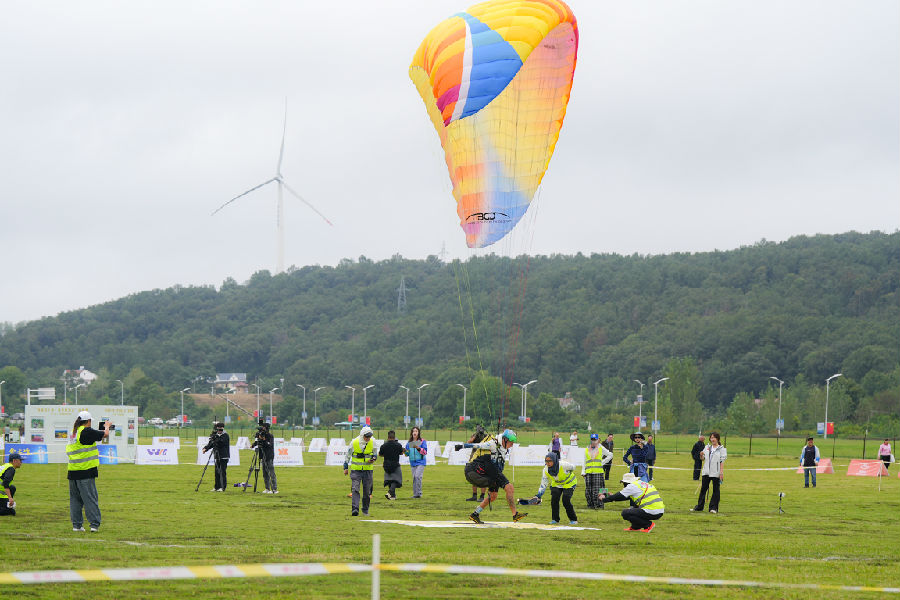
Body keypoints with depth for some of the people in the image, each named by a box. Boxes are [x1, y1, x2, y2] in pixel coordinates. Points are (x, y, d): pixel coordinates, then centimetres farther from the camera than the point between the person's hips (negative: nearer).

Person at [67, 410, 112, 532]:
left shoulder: (74, 433, 11)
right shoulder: (86, 432, -11)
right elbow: (105, 434, -4)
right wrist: (107, 426, 16)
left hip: (72, 472, 7)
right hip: (85, 471, -7)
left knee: (75, 499, 12)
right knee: (90, 499, -2)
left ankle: (76, 524, 13)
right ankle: (94, 524, -1)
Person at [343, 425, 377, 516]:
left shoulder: (372, 443, -3)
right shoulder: (354, 443, -9)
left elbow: (375, 454, 12)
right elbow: (348, 455, 3)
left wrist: (373, 458, -11)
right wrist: (346, 467, 5)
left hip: (367, 469, 2)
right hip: (356, 470, -2)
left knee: (367, 491, 6)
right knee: (355, 489, -12)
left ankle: (365, 510, 20)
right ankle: (355, 509, -18)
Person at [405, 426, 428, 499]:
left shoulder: (422, 441, -1)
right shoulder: (409, 443, 12)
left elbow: (425, 452, -7)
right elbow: (407, 454, 17)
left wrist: (418, 448, -22)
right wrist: (405, 451, -6)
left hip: (420, 462, -5)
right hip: (413, 463, 5)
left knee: (418, 476, -19)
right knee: (414, 478, 4)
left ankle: (419, 493, -13)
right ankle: (415, 494, 9)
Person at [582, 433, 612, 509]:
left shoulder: (601, 448, 9)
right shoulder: (587, 449, 15)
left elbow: (610, 455, 17)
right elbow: (584, 462, 16)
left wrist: (603, 462, 6)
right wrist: (583, 472, 6)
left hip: (598, 472, -3)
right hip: (588, 472, 3)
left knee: (597, 489, -10)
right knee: (588, 489, -1)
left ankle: (599, 505, -5)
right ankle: (590, 504, 7)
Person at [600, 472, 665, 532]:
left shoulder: (632, 486, -5)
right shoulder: (642, 483, 21)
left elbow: (620, 496, 1)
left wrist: (604, 499, 14)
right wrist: (613, 497, 36)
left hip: (652, 513, -9)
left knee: (625, 513, -4)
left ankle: (649, 524, -4)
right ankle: (635, 527, 23)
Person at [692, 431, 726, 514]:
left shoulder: (721, 449, -1)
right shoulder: (707, 447, 14)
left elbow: (722, 461, -5)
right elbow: (702, 459, 17)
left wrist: (721, 472, -13)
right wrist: (701, 455, -6)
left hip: (716, 473, -5)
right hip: (706, 472, 5)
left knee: (715, 490, 0)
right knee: (703, 488, 6)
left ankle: (713, 508, 3)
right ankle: (699, 507, 12)